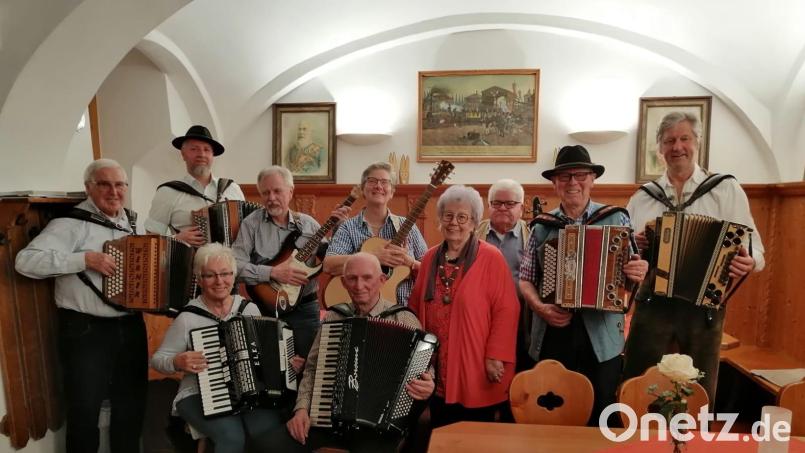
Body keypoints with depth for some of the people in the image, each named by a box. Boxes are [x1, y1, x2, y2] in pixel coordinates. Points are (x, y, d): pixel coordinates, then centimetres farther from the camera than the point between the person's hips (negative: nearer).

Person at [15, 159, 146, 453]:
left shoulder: (134, 223, 9)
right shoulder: (71, 223, -11)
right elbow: (25, 261, -21)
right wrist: (85, 258, -26)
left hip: (131, 327, 6)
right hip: (86, 332, -6)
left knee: (132, 405, 19)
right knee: (85, 412, 8)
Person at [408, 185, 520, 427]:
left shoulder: (491, 258, -10)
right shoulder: (431, 257, 7)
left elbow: (506, 310, -13)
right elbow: (416, 305, 14)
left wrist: (496, 356, -16)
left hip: (475, 372, -5)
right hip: (437, 370, 5)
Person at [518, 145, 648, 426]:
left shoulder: (616, 218, 1)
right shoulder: (542, 226, 3)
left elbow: (635, 270, 4)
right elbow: (526, 279, 6)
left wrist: (640, 273, -18)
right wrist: (540, 307, -11)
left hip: (602, 336, -1)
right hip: (552, 334, 1)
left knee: (602, 416, 11)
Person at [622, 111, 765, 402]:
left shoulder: (727, 189, 3)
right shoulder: (642, 197, 8)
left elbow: (755, 250, 1)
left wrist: (748, 263, -21)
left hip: (704, 307, -1)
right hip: (652, 305, 1)